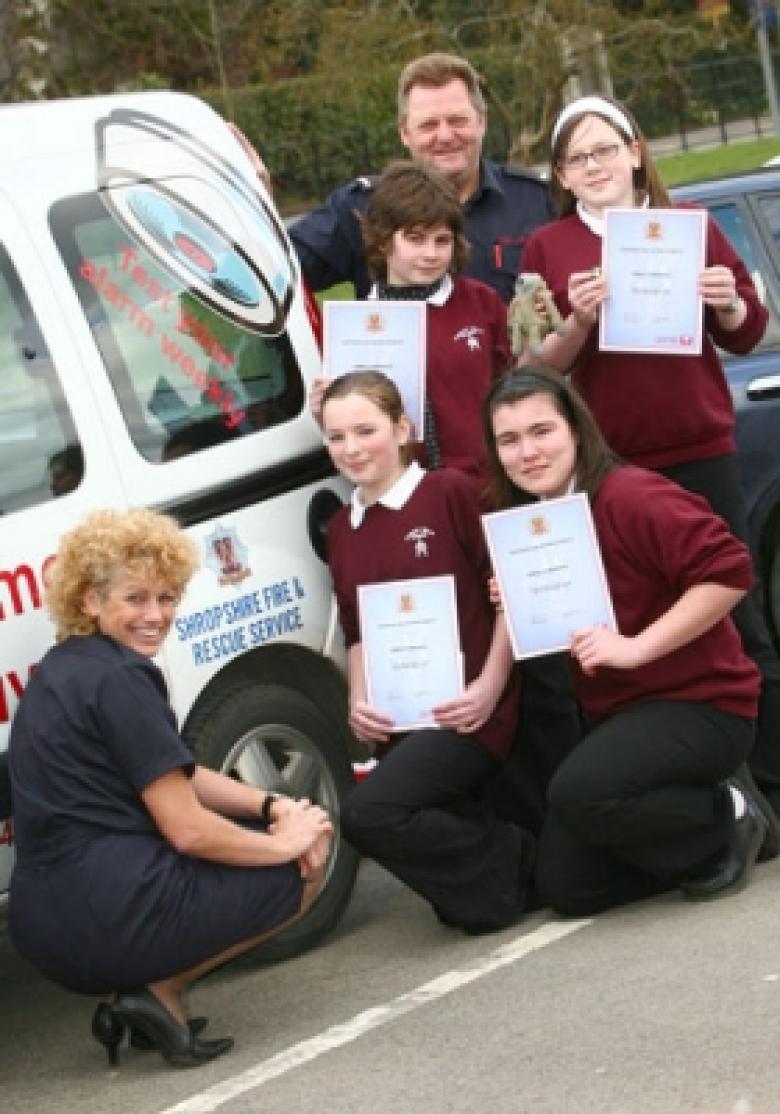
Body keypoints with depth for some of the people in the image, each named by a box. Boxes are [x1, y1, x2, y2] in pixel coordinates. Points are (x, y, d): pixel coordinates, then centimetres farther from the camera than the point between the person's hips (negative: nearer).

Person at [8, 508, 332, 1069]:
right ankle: (161, 992, -1)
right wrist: (284, 842, -1)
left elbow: (179, 779, 20)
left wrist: (272, 806, 6)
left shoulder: (67, 668, 15)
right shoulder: (118, 678, -15)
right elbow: (187, 829, -15)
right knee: (305, 868, 9)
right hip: (108, 913, -9)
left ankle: (148, 987, 10)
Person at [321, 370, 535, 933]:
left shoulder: (451, 491, -5)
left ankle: (515, 862, -9)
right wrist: (359, 702, 3)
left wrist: (490, 686, -14)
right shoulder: (341, 529, 13)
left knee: (367, 813, -27)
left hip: (465, 712, -7)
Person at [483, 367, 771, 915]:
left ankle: (727, 821, -8)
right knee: (564, 888, 0)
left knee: (581, 793, -34)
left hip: (699, 702, -8)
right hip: (617, 713, 8)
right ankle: (690, 821, 18)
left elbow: (729, 570, -28)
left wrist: (637, 646, -27)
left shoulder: (630, 496, -20)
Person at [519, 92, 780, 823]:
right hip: (606, 462, 0)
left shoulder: (689, 226, 6)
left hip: (700, 452, 0)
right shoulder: (548, 247, 4)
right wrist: (578, 322, -16)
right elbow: (539, 368, 1)